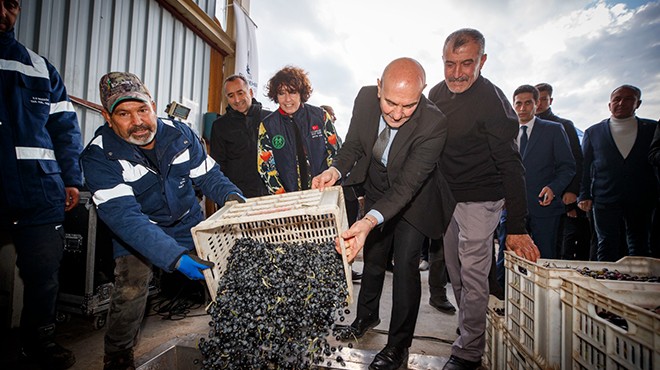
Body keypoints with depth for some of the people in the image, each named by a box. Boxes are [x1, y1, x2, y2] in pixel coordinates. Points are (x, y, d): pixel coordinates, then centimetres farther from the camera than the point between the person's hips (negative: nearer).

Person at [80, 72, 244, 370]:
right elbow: (124, 216, -33)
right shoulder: (99, 156, -22)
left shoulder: (180, 134, -11)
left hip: (189, 223, 3)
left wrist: (231, 196, -29)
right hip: (136, 233, -2)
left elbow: (208, 175, -5)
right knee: (130, 293, -18)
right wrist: (174, 256, -46)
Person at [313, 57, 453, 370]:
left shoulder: (434, 124, -34)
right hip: (376, 189, 5)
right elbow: (354, 145, -7)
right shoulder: (366, 98, -21)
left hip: (412, 197, -4)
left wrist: (371, 221, -52)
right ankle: (367, 316, 45)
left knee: (405, 265, -4)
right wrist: (337, 170, -29)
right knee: (372, 256, 19)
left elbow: (407, 185, -37)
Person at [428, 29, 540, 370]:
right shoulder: (437, 93, 4)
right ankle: (468, 326, 38)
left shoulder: (492, 101, -17)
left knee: (473, 275, -1)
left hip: (479, 200, -7)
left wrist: (516, 227, -23)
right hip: (446, 196, 7)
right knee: (455, 272, 17)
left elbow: (510, 165, -20)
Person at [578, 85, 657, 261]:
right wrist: (584, 195, -1)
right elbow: (584, 166, 6)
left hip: (641, 200, 1)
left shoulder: (652, 129, 7)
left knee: (640, 249, 9)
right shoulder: (593, 132, 6)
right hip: (605, 199, -1)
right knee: (607, 250, 4)